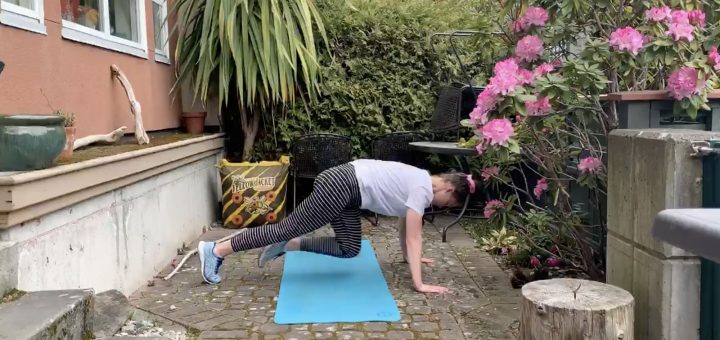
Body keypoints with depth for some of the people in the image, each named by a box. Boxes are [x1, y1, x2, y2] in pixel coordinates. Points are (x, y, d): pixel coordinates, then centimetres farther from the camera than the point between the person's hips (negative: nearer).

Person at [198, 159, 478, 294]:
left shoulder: (420, 181, 14)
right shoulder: (423, 189, -14)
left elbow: (404, 224, 26)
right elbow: (414, 237, -17)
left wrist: (409, 256, 34)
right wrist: (419, 284, -16)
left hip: (346, 186, 10)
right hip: (339, 186, -10)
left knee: (349, 249, 9)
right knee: (287, 227, -5)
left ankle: (287, 246, 13)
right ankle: (216, 250, 1)